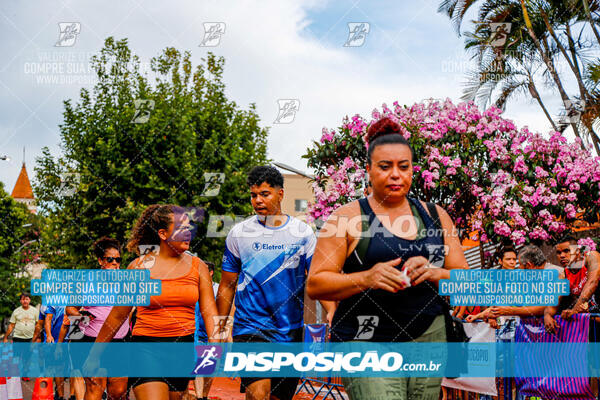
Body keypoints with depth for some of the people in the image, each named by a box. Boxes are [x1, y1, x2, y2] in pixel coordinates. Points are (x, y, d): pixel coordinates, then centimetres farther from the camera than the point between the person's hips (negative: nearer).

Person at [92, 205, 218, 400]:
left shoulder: (198, 267, 5)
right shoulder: (139, 267, -1)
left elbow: (210, 314, 1)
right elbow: (117, 316, 6)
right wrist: (94, 355, 10)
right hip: (147, 346, -3)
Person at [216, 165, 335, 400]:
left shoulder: (303, 233, 3)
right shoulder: (239, 233, 3)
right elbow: (227, 286, 9)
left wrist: (332, 313, -20)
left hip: (291, 331, 2)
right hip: (250, 327, -2)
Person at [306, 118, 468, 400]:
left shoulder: (435, 217, 14)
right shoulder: (347, 218, 2)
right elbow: (315, 285, -3)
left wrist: (436, 274, -8)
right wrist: (365, 278, -18)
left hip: (429, 339, 4)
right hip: (367, 342, -4)